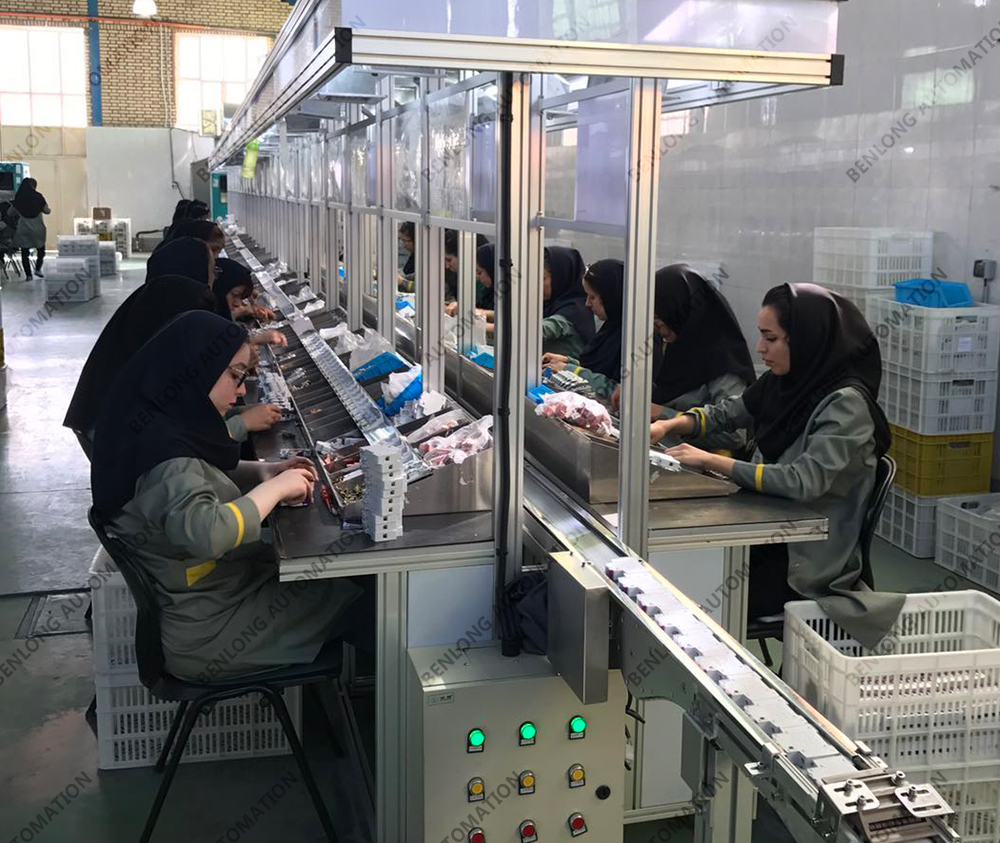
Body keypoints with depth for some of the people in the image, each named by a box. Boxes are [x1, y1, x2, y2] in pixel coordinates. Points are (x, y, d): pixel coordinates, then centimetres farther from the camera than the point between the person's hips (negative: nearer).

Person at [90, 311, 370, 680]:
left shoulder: (159, 425, 1)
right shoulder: (164, 452, -28)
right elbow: (205, 531, -43)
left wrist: (259, 471, 1)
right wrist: (275, 488, -28)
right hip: (203, 635, -9)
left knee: (327, 574, 16)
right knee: (356, 603, 1)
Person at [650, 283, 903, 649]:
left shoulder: (845, 403, -20)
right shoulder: (787, 380, 2)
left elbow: (803, 481, -30)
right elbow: (729, 412, 17)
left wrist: (712, 461, -26)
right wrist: (671, 424, 0)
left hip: (807, 563, -7)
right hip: (769, 535, 7)